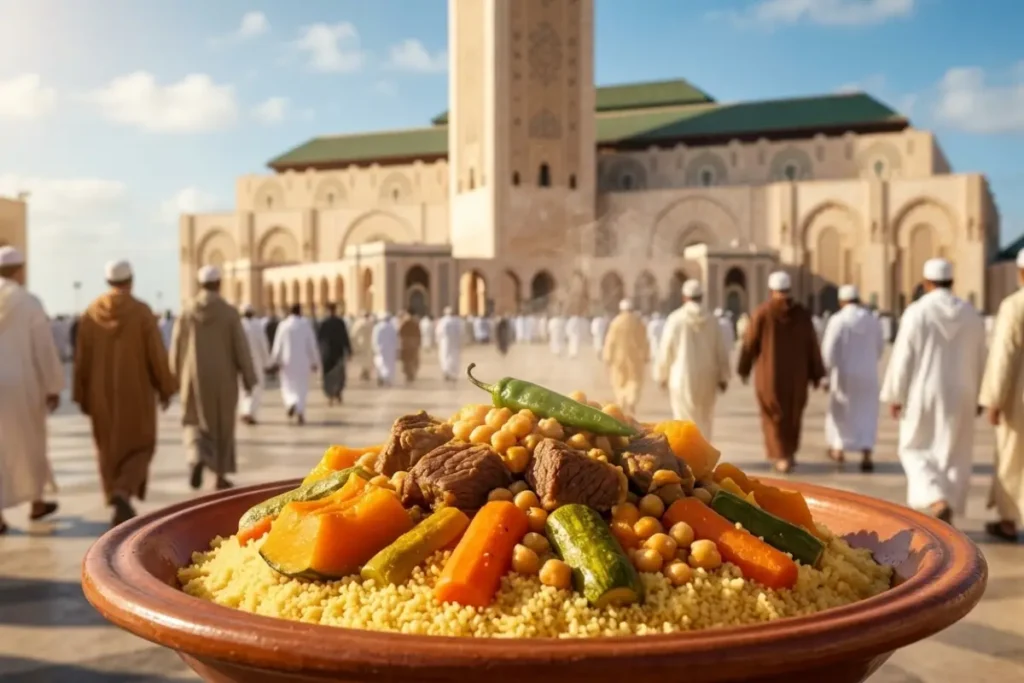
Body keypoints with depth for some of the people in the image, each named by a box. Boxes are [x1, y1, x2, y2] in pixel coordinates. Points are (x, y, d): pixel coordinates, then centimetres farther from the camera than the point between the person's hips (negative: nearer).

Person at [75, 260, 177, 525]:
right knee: (140, 447, 8)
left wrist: (82, 397, 8)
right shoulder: (142, 312, -12)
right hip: (135, 391, -3)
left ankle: (119, 505, 22)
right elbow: (158, 354, -12)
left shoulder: (91, 313, -2)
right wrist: (166, 389, 1)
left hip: (102, 393, 3)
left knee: (110, 448, 18)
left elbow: (81, 358, 0)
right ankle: (122, 495, -17)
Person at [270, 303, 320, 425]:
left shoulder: (283, 325, -6)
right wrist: (315, 362, 2)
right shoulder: (306, 324, -6)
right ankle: (300, 413, 5)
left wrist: (276, 361, 6)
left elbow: (278, 345, -4)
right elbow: (313, 344, -5)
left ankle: (291, 403, -17)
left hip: (288, 361, 0)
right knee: (301, 387, 11)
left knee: (288, 386, 12)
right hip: (303, 361, 0)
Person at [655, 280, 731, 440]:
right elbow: (721, 351, 1)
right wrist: (723, 377, 11)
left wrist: (661, 375, 8)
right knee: (704, 422, 17)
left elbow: (665, 349, -4)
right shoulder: (711, 320, -2)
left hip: (682, 379, -3)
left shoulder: (675, 319, -8)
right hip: (707, 379, 3)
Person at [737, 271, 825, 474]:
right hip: (796, 375, 2)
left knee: (775, 416, 7)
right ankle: (788, 453, 30)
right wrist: (816, 374, 5)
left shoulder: (761, 312, -9)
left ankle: (782, 457, -4)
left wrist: (744, 369, 10)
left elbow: (750, 344, -4)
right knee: (792, 415, 20)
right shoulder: (802, 313, -3)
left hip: (769, 375, -2)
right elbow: (812, 346, -2)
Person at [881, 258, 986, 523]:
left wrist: (895, 396, -2)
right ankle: (946, 519, 13)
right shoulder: (971, 314, 2)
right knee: (953, 457, 12)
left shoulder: (916, 312, -11)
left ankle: (937, 502, -12)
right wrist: (978, 397, 17)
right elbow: (979, 360, 7)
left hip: (924, 395, -3)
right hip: (960, 396, 3)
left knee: (916, 451, 11)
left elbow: (902, 358, -11)